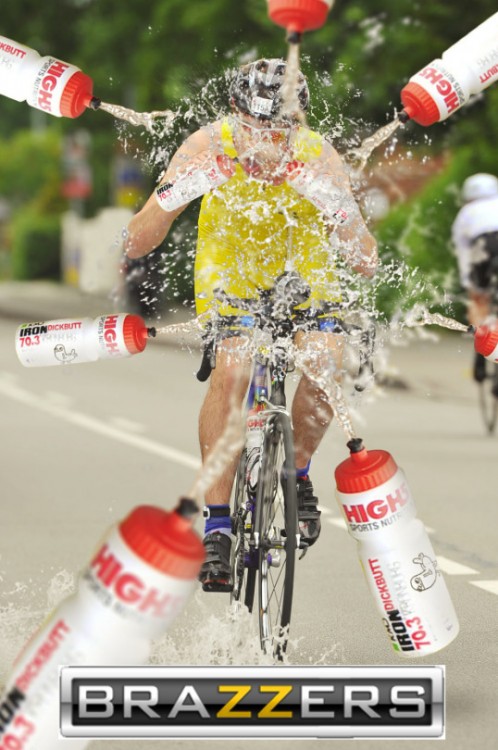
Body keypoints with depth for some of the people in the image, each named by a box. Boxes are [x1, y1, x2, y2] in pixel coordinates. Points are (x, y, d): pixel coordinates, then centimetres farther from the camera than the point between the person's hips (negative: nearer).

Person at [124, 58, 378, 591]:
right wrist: (180, 190, -46)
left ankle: (296, 471, 7)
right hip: (230, 255, -1)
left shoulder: (317, 158, -29)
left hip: (301, 258, 1)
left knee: (326, 365, -23)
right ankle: (216, 527, -17)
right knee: (230, 368, -24)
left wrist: (331, 202, -47)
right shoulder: (208, 147, -29)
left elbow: (366, 262, -31)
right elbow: (135, 244, -29)